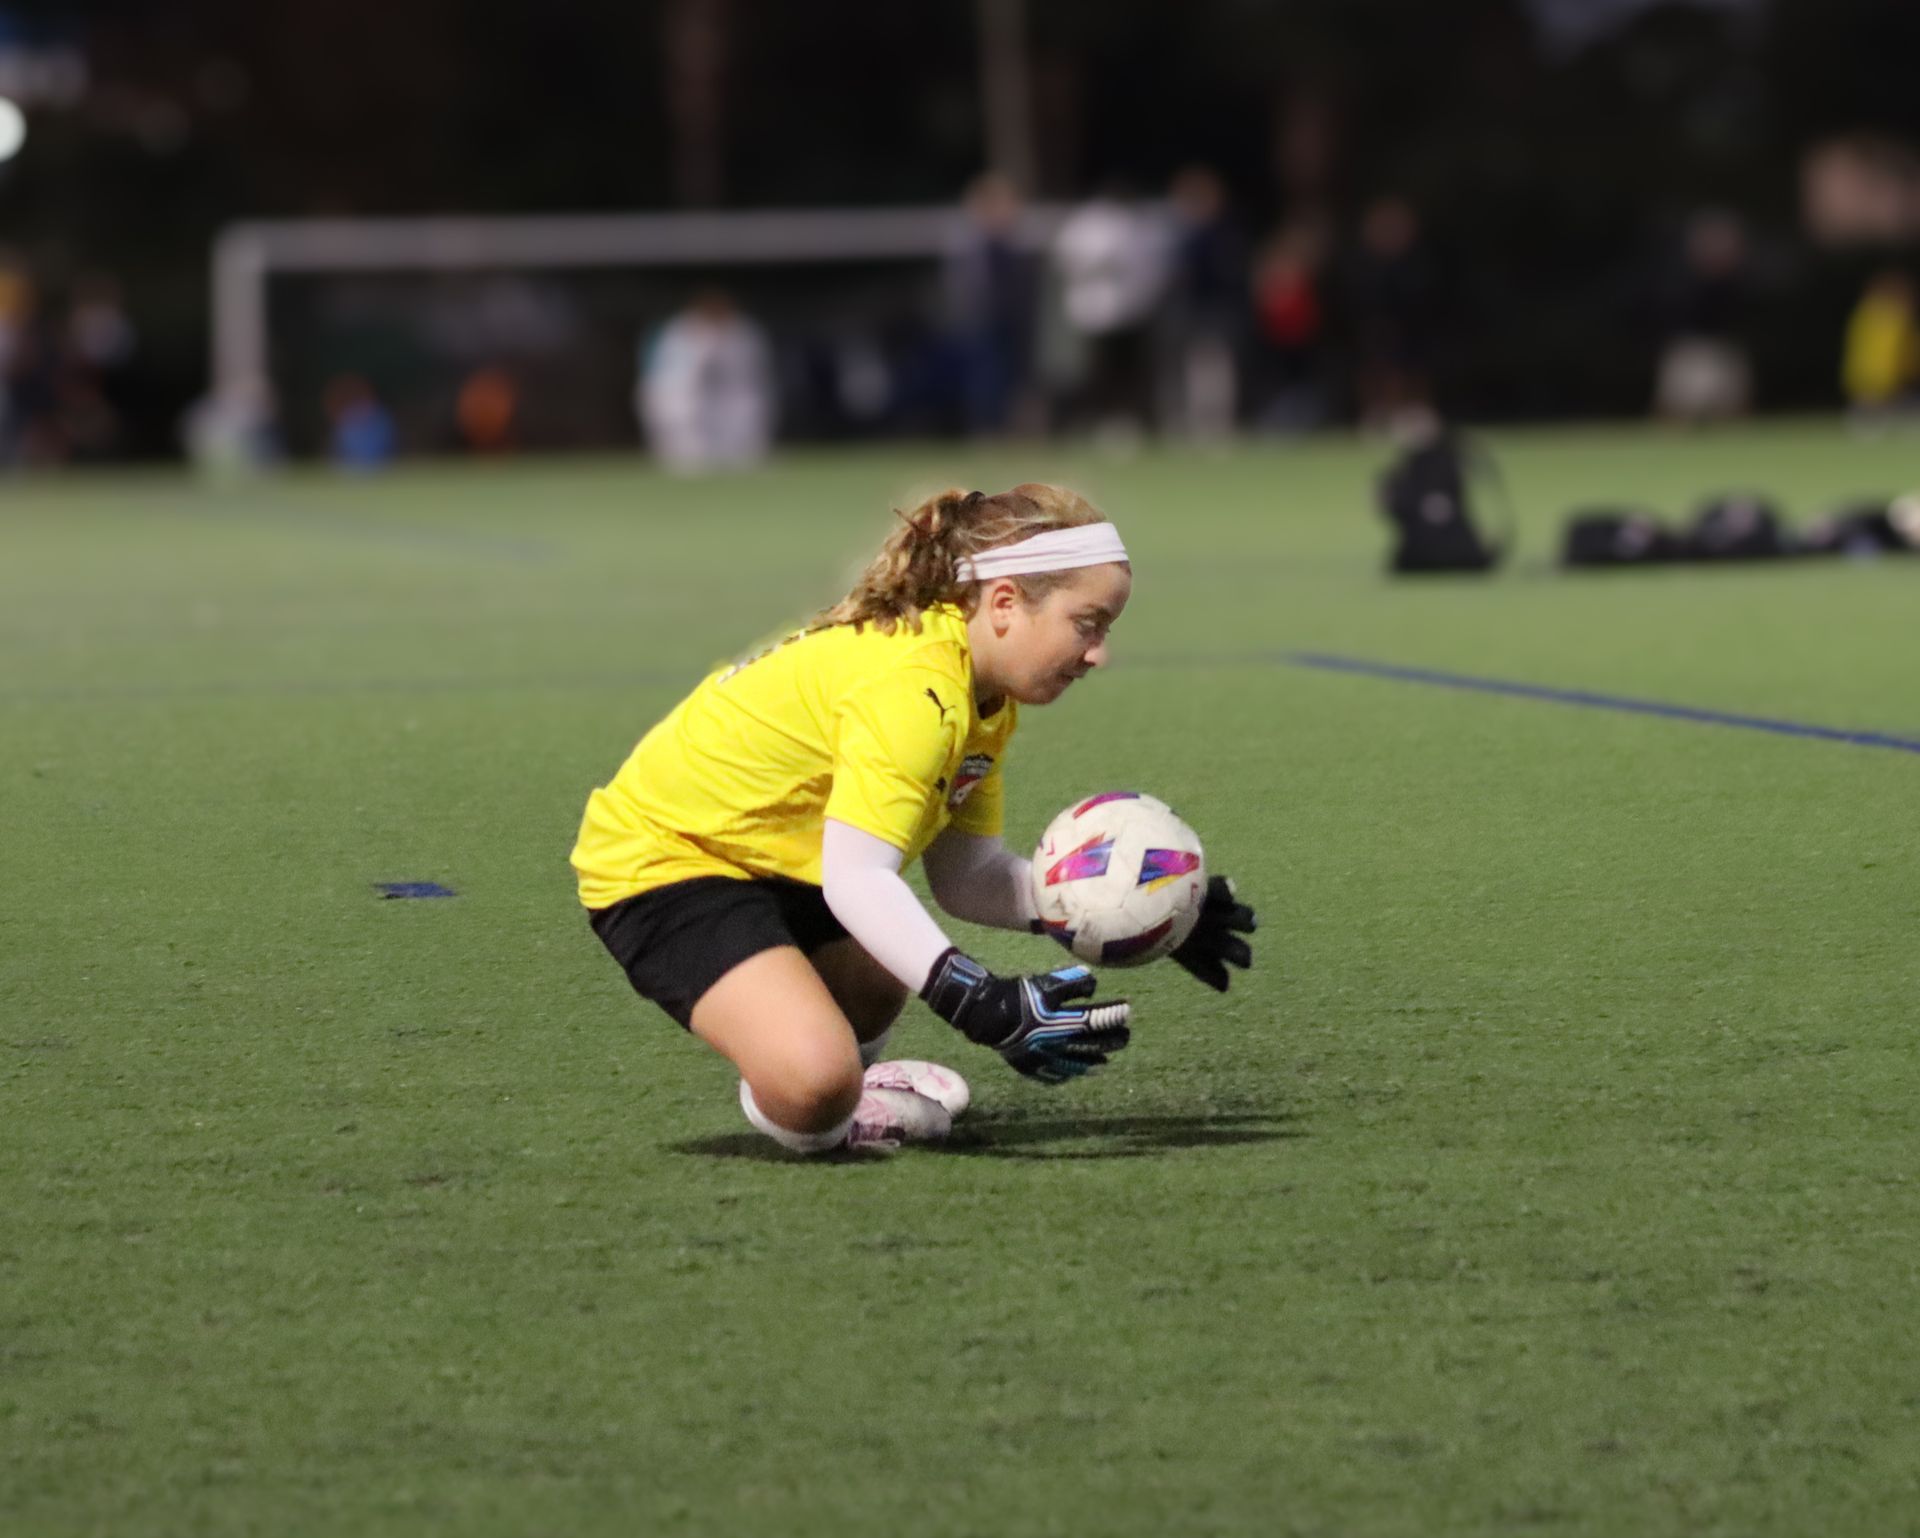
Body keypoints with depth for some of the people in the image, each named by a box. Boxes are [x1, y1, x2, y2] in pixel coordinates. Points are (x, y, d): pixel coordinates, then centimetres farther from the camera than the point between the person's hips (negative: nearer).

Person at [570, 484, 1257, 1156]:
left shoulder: (984, 695, 2)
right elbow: (854, 877, -37)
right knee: (812, 1085, -29)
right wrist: (983, 1004, -44)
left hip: (765, 857, 11)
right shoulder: (912, 688, -30)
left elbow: (966, 875, 3)